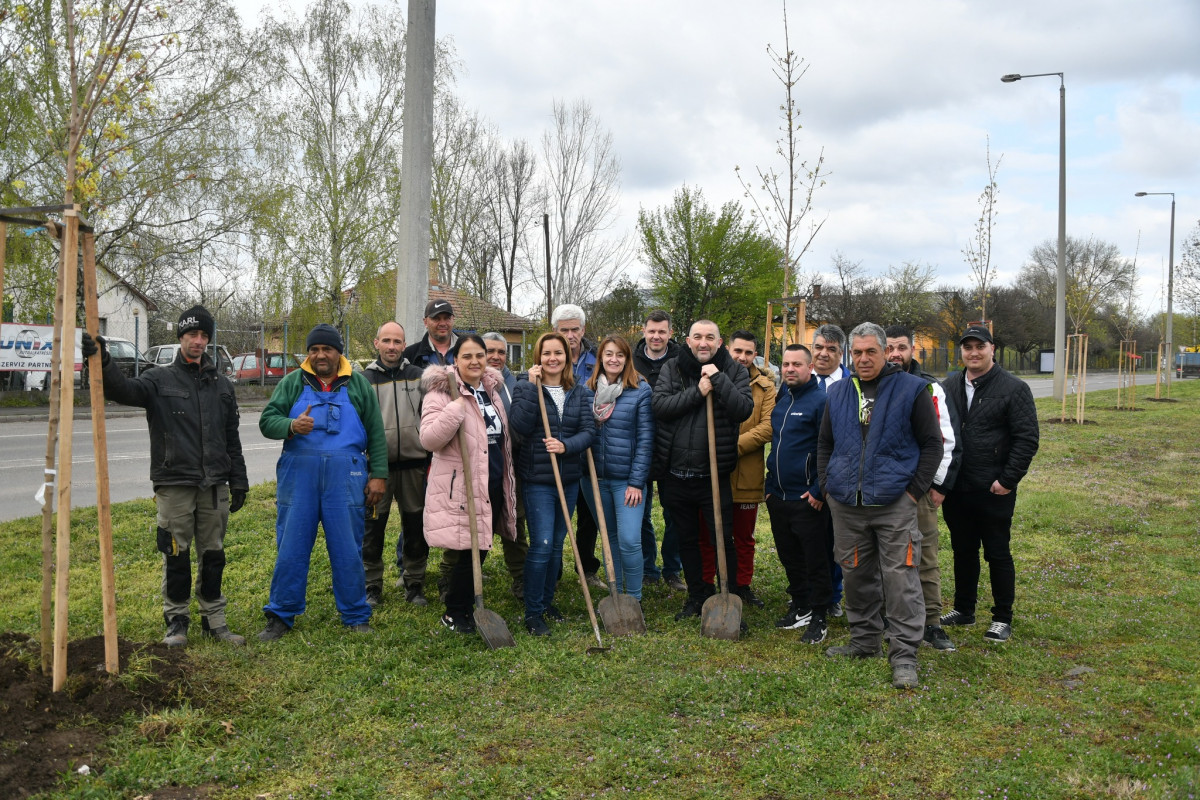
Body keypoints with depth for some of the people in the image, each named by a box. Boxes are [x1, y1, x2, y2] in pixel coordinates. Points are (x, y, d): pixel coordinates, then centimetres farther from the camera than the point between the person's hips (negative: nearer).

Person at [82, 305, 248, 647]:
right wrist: (103, 363, -40)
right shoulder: (160, 379, 1)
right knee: (176, 556, 3)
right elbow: (125, 391, -21)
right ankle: (176, 620, 17)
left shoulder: (221, 385, 11)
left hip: (214, 487, 3)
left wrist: (238, 482, 11)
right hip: (174, 487, -3)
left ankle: (214, 619, 20)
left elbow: (232, 439, 14)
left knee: (213, 555, 9)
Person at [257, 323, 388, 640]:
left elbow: (376, 432, 10)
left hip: (346, 476, 0)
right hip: (299, 473, 1)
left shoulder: (358, 384, 11)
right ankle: (281, 616, 14)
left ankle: (356, 617, 15)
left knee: (348, 550, 3)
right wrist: (291, 426, -18)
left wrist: (378, 474, 3)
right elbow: (266, 421, 4)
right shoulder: (292, 383, 11)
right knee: (291, 547, 3)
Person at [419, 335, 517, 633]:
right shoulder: (442, 392, -11)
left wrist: (507, 480, 23)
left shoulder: (491, 389, 14)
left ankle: (464, 605, 28)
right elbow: (429, 439, -23)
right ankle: (454, 613, 13)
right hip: (461, 488, -7)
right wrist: (458, 405, -29)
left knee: (480, 550, 13)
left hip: (494, 485, 8)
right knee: (470, 551, -4)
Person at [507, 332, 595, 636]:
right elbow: (521, 426, -18)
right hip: (537, 479, -4)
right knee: (541, 545, -9)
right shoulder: (525, 388, -3)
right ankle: (533, 613, 2)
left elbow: (589, 431, -2)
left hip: (569, 478, 4)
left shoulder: (581, 392, 7)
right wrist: (532, 388, -20)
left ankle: (547, 601, 30)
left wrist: (565, 446, -20)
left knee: (557, 544, 14)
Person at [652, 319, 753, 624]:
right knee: (687, 539, 16)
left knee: (723, 540, 1)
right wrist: (698, 392, -19)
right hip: (676, 472, 3)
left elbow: (743, 409, -16)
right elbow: (659, 405, -12)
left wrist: (718, 379, -21)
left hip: (715, 474, -3)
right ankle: (697, 596, 32)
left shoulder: (734, 371, -2)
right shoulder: (672, 368, 2)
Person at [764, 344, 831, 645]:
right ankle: (800, 606, 32)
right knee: (790, 557, 17)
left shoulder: (820, 400, -12)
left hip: (808, 499, -7)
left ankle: (819, 617, 14)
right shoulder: (779, 400, 11)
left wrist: (819, 491, -16)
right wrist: (769, 484, 15)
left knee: (815, 560, 3)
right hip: (777, 495, 7)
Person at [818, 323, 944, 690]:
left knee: (900, 578, -5)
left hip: (895, 504, -4)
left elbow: (932, 443, 0)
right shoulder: (838, 392, 12)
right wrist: (827, 486, 10)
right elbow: (824, 444, 21)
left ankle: (904, 656, 2)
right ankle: (864, 641, 29)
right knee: (857, 575, 13)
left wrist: (914, 490, -6)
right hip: (846, 506, 4)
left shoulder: (911, 389, -1)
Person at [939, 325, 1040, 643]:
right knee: (963, 551, 16)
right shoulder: (949, 386, 9)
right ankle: (963, 610, 29)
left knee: (997, 553, 4)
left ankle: (1003, 618, 16)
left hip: (994, 490, -5)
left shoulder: (1014, 388, -7)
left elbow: (1027, 438, -9)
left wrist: (1008, 480, -14)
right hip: (955, 489, 5)